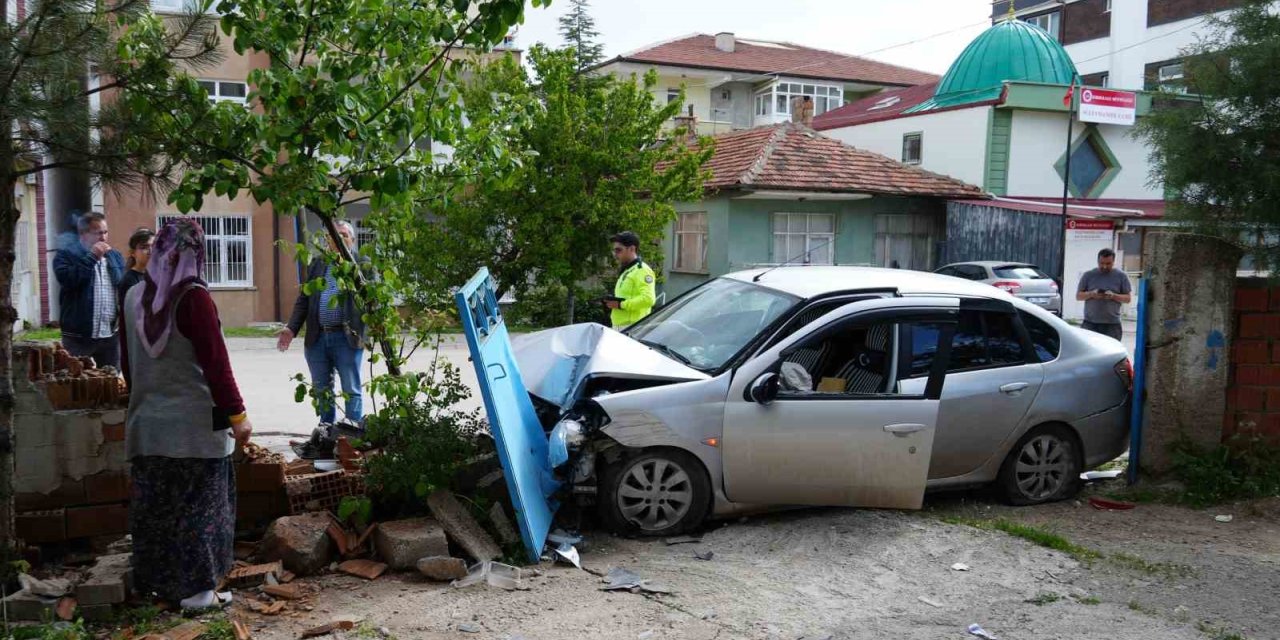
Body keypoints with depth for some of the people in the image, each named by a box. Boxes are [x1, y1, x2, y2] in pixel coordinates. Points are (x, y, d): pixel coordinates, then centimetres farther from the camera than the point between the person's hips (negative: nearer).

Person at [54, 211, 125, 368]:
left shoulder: (114, 256, 13)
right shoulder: (66, 254, -3)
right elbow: (66, 279, -21)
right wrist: (91, 257, -15)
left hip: (110, 335, 5)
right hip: (78, 337, -5)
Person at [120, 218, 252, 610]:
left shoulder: (134, 298, 5)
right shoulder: (194, 297, -15)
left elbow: (129, 361, 14)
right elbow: (215, 362, -16)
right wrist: (236, 413, -10)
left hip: (147, 422, 6)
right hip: (195, 423, -6)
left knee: (155, 505, 13)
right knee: (198, 505, 3)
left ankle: (157, 582, 23)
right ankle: (196, 589, 7)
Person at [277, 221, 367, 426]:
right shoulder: (317, 265, 14)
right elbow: (304, 299, 14)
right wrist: (291, 328, 5)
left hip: (347, 338, -4)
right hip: (317, 338, 5)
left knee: (351, 390, 1)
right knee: (322, 389, 13)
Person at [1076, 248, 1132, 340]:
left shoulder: (1121, 276, 6)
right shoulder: (1088, 275, 7)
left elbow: (1128, 298, 5)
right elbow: (1078, 295, 7)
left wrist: (1113, 296, -14)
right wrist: (1091, 294, -13)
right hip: (1090, 323, 1)